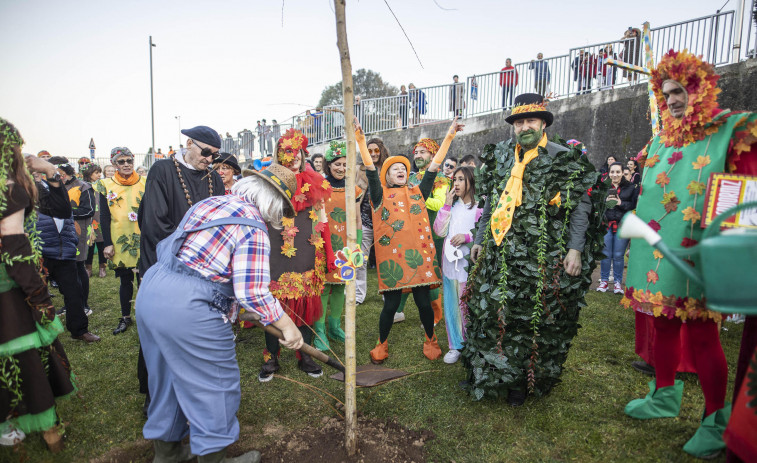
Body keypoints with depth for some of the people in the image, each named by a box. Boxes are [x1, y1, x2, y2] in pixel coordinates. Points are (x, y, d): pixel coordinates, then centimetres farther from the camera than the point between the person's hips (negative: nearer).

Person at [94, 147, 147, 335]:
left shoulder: (145, 183, 3)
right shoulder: (106, 186, 3)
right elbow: (104, 217, 3)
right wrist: (107, 243, -3)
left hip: (142, 241, -1)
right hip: (120, 242, 1)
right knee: (125, 280, 10)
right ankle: (125, 318, 24)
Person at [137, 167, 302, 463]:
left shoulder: (210, 202, 12)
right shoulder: (254, 228, -14)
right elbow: (252, 292, -21)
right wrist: (288, 327, -9)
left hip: (150, 293, 10)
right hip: (187, 309, -9)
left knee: (167, 375, 25)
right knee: (216, 383, 9)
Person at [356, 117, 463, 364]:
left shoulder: (417, 193, 14)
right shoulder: (381, 195, 7)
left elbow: (434, 166, 13)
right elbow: (370, 170, -4)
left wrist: (449, 136, 13)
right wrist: (360, 139, -13)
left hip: (418, 254, 2)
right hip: (391, 256, -2)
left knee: (424, 302, 7)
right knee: (391, 304, 3)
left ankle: (431, 342, 31)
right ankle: (382, 345, 26)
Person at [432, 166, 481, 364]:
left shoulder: (480, 205, -4)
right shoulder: (451, 205, 13)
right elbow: (439, 231, 3)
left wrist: (467, 236, -18)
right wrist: (447, 205, -2)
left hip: (470, 262, -5)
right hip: (450, 261, 5)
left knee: (469, 305, -2)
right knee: (452, 304, 9)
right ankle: (456, 346, 22)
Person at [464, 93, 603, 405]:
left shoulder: (564, 158, 0)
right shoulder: (500, 157, 13)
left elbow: (581, 206, -3)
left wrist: (575, 249, -11)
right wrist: (480, 240, 16)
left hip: (544, 259, -4)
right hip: (500, 256, 4)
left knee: (535, 320, 4)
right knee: (490, 313, 6)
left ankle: (523, 381, 22)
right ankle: (492, 375, 25)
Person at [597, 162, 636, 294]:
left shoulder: (630, 187, 5)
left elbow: (635, 205, -2)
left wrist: (621, 203, -14)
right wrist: (605, 201, -13)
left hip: (622, 226, -1)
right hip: (606, 224, 1)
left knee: (618, 255, 3)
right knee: (605, 254, 4)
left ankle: (618, 282, 17)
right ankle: (604, 280, 18)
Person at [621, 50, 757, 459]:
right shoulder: (661, 140, 14)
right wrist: (644, 234, 14)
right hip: (659, 250, 6)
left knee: (702, 334, 0)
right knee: (664, 324, 15)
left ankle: (715, 420, 17)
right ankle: (665, 395, 32)